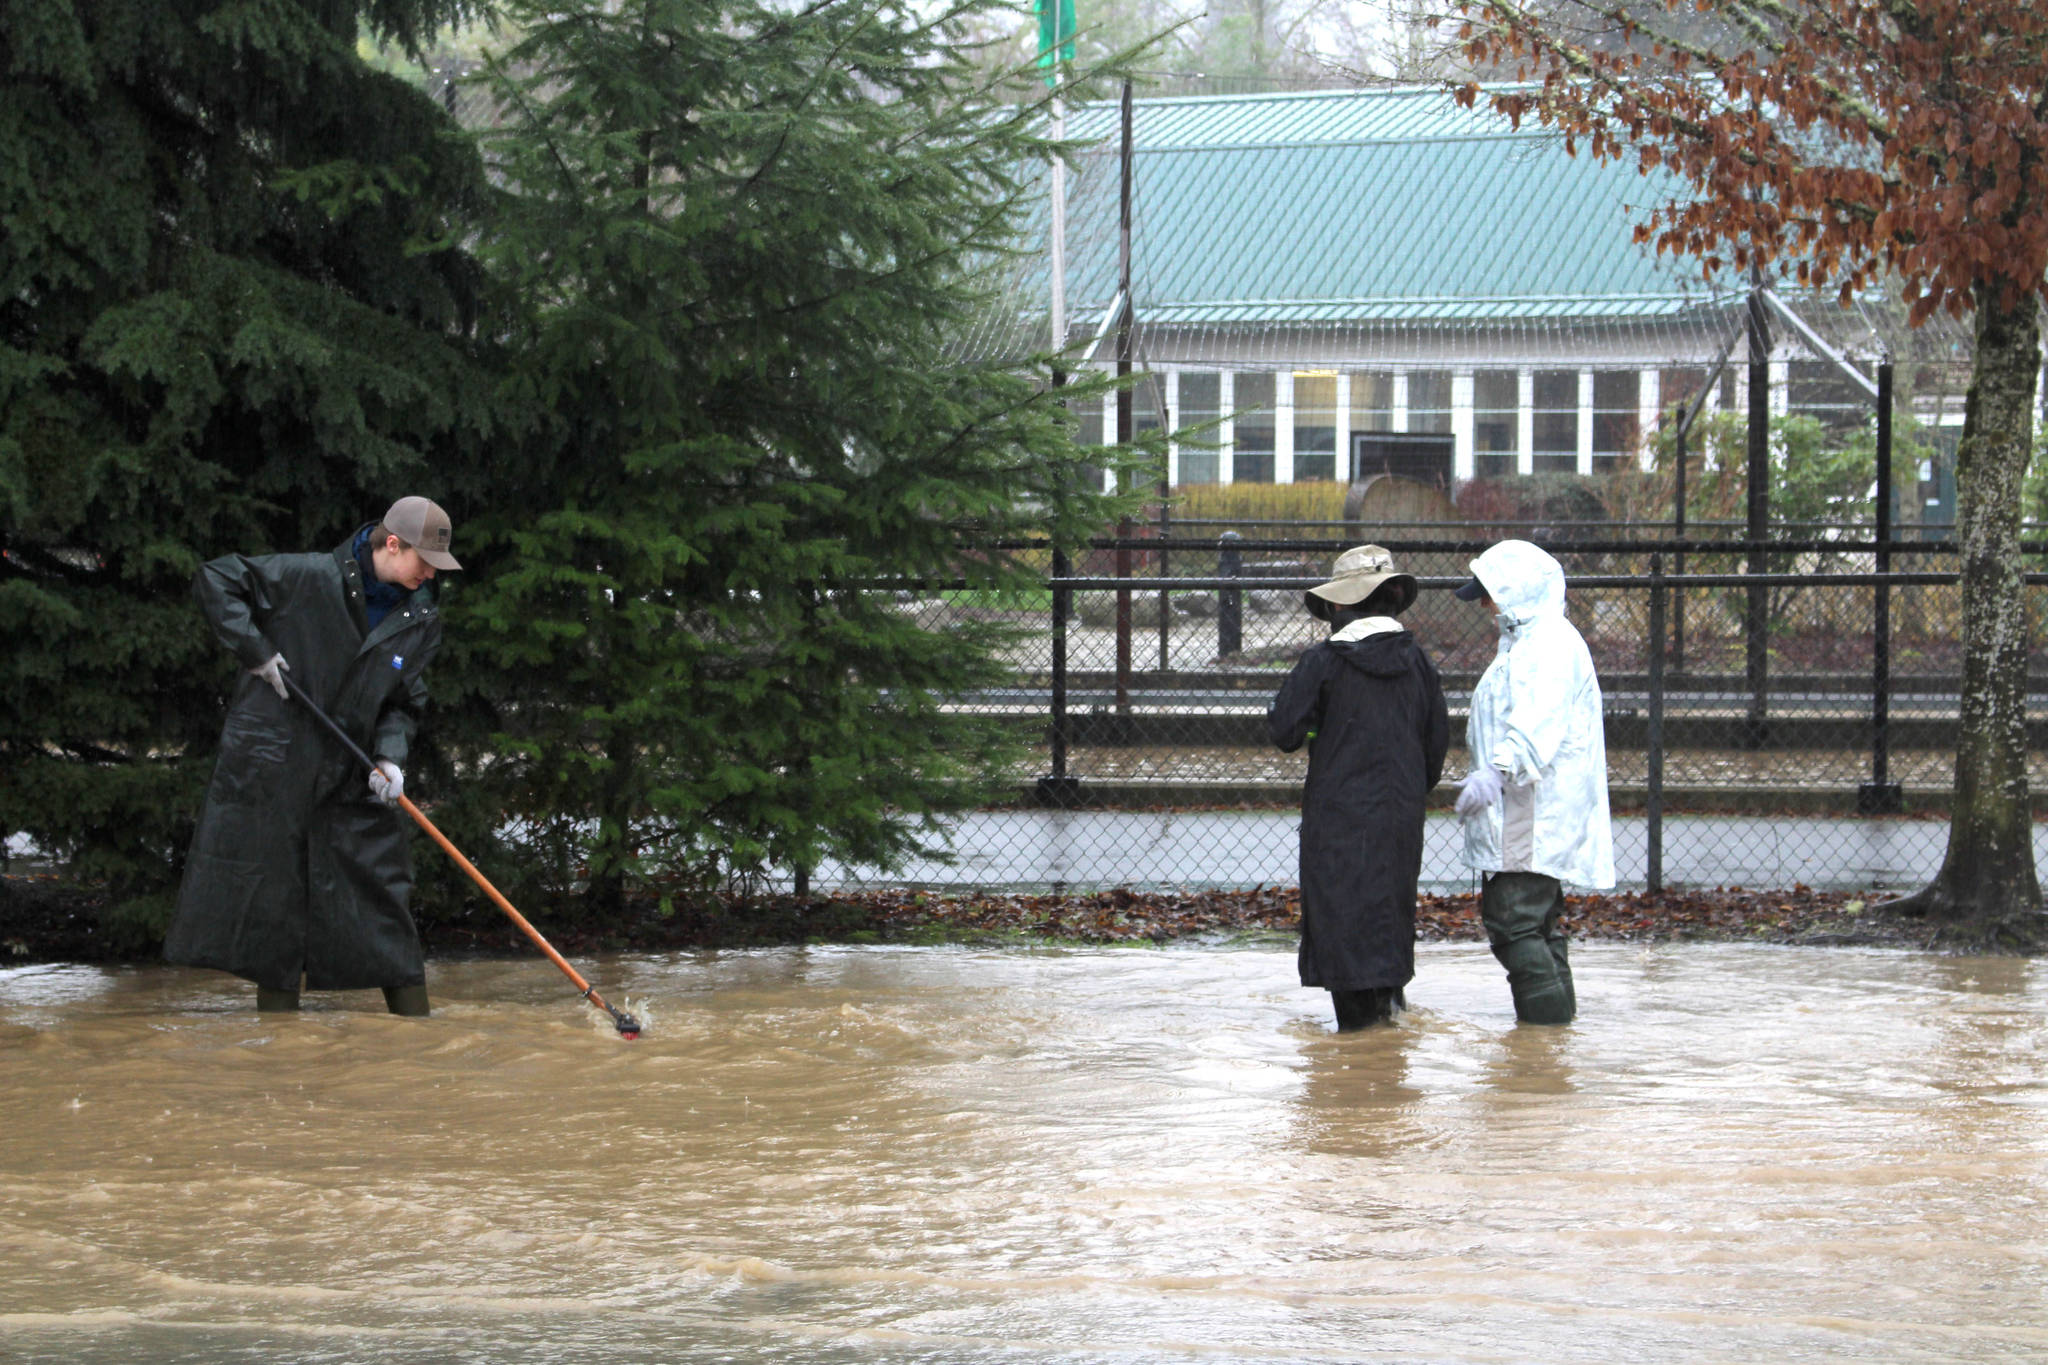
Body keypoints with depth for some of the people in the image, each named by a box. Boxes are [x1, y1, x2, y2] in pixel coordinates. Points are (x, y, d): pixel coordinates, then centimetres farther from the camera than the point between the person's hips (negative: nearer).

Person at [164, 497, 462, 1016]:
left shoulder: (421, 622, 5)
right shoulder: (311, 578, -11)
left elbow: (403, 702, 11)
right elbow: (214, 580, -5)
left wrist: (391, 758, -8)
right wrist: (255, 650, -11)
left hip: (350, 778, 4)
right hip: (271, 769, -4)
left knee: (382, 891, 1)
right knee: (273, 896, 1)